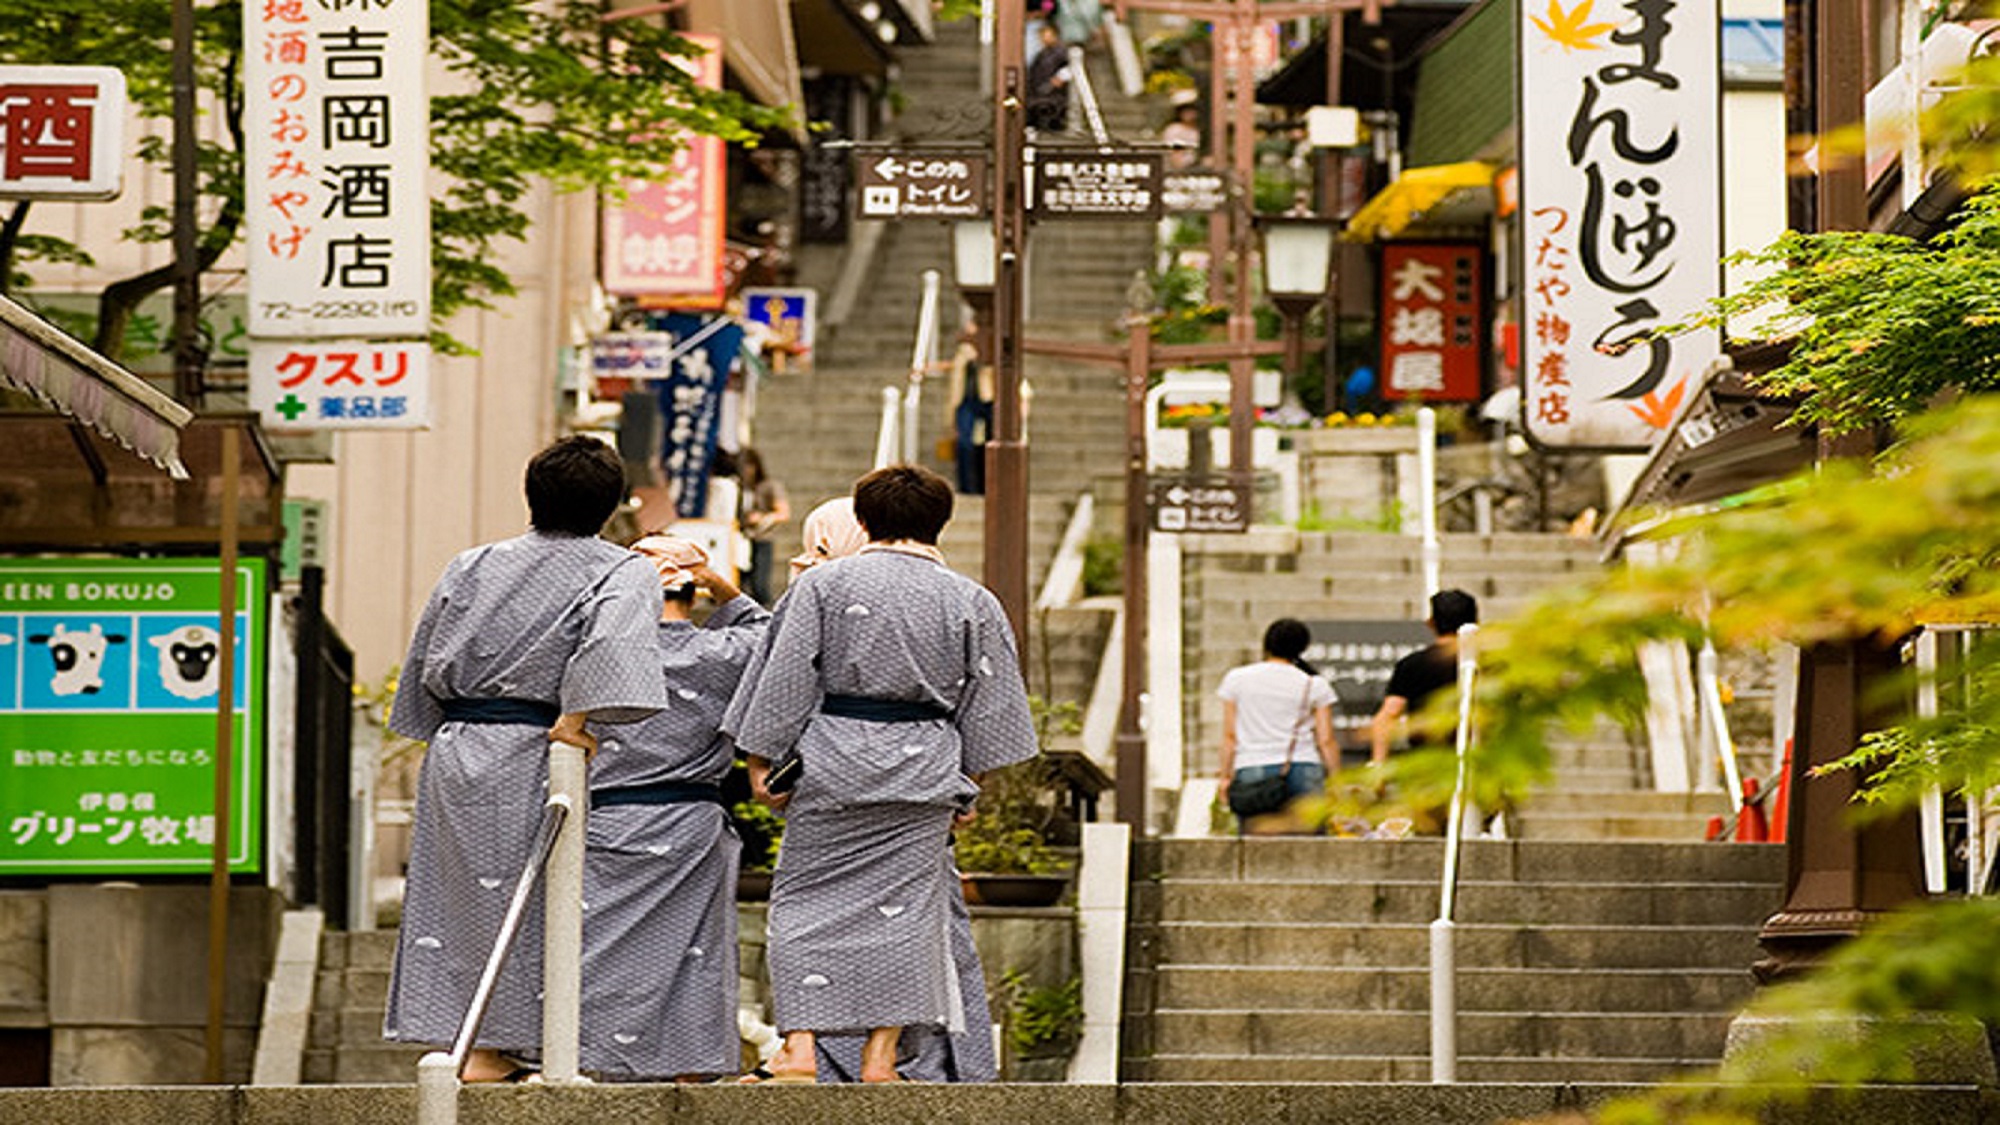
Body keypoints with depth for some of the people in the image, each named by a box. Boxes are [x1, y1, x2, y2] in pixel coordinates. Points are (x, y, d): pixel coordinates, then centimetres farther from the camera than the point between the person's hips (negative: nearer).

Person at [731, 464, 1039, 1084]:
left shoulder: (823, 584, -2)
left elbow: (786, 682, -3)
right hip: (922, 774, 1)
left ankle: (800, 1048, -4)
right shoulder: (970, 602, 4)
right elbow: (985, 705, 8)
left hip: (831, 765, -1)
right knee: (905, 902, 5)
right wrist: (968, 781, 17)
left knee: (807, 901, 4)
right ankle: (881, 1056, 3)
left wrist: (762, 757, 4)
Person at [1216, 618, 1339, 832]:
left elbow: (1229, 736, 6)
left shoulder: (1236, 678, 7)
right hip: (1303, 772, 0)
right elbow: (1326, 741, 4)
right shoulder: (1315, 686, 5)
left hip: (1251, 770, 0)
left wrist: (1226, 776, 12)